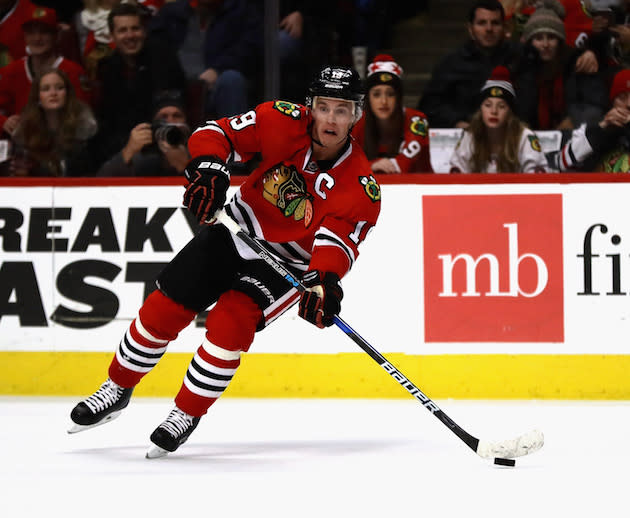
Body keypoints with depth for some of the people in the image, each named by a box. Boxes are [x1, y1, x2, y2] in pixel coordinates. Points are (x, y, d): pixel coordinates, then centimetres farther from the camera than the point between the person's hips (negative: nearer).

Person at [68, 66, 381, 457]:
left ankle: (187, 414, -4)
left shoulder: (360, 186, -24)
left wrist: (325, 281, -53)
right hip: (236, 232, 3)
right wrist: (209, 167, -35)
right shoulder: (284, 122, -19)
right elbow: (219, 133, -14)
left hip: (288, 263, -3)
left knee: (231, 321, -23)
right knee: (164, 308, 1)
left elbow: (337, 240, -33)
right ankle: (118, 389, 24)